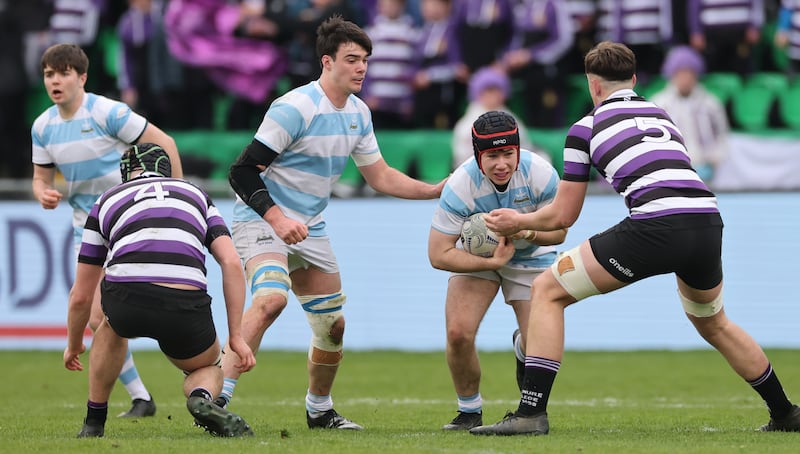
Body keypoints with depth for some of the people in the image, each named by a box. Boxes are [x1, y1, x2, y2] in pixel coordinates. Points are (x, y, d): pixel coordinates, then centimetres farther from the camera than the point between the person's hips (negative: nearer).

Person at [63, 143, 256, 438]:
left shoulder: (107, 201, 28)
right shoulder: (196, 195, 29)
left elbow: (80, 296, 31)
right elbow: (232, 264, 13)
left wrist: (73, 345, 49)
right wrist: (236, 336, 16)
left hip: (125, 300, 1)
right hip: (185, 307, -1)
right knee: (208, 368, 29)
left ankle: (94, 423, 38)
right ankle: (202, 398, -6)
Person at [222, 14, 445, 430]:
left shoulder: (358, 114, 6)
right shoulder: (296, 108, -19)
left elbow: (380, 177, 16)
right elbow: (243, 171, -20)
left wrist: (437, 190, 6)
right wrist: (276, 218, -32)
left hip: (310, 229, 8)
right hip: (261, 220, -8)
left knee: (333, 325, 10)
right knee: (271, 298, -32)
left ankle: (319, 410, 31)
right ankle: (216, 397, -34)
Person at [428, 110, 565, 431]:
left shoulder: (540, 173, -27)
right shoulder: (460, 186, -30)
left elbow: (558, 231, -12)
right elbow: (439, 255, -26)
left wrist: (528, 231, -34)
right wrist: (493, 262, -33)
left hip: (531, 257, 1)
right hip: (476, 255, -1)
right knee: (458, 333, -22)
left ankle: (521, 350, 29)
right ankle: (469, 412, 4)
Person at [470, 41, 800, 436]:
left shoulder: (586, 128, 14)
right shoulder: (662, 116, 29)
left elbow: (563, 215, 17)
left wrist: (518, 221, 36)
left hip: (655, 224, -6)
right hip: (708, 221, 6)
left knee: (547, 292, 8)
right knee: (713, 325, 34)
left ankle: (531, 413, -3)